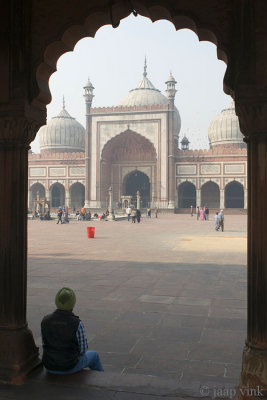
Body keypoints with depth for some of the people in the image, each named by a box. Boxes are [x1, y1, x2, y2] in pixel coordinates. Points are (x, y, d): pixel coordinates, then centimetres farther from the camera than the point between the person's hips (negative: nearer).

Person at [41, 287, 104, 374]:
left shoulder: (45, 321, -11)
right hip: (70, 367, -4)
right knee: (93, 355, 26)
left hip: (50, 367, 4)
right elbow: (83, 350, -11)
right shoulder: (77, 324, -22)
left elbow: (45, 344, 3)